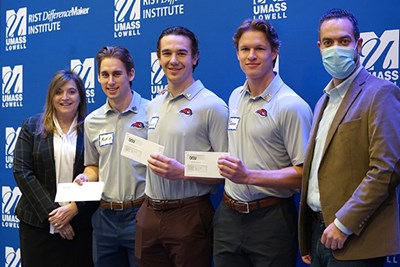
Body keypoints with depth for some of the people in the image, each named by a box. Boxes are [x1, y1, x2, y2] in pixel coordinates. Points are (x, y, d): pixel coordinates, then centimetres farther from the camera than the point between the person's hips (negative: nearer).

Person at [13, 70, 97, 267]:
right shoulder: (32, 126, 5)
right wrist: (51, 212, -10)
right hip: (38, 223, 1)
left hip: (81, 224, -1)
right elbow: (21, 171, -3)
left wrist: (75, 208, -15)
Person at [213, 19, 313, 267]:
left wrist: (248, 176, -24)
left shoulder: (292, 106, -14)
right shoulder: (235, 97, 9)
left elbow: (303, 174, -17)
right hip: (228, 216, 6)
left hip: (270, 220, -6)